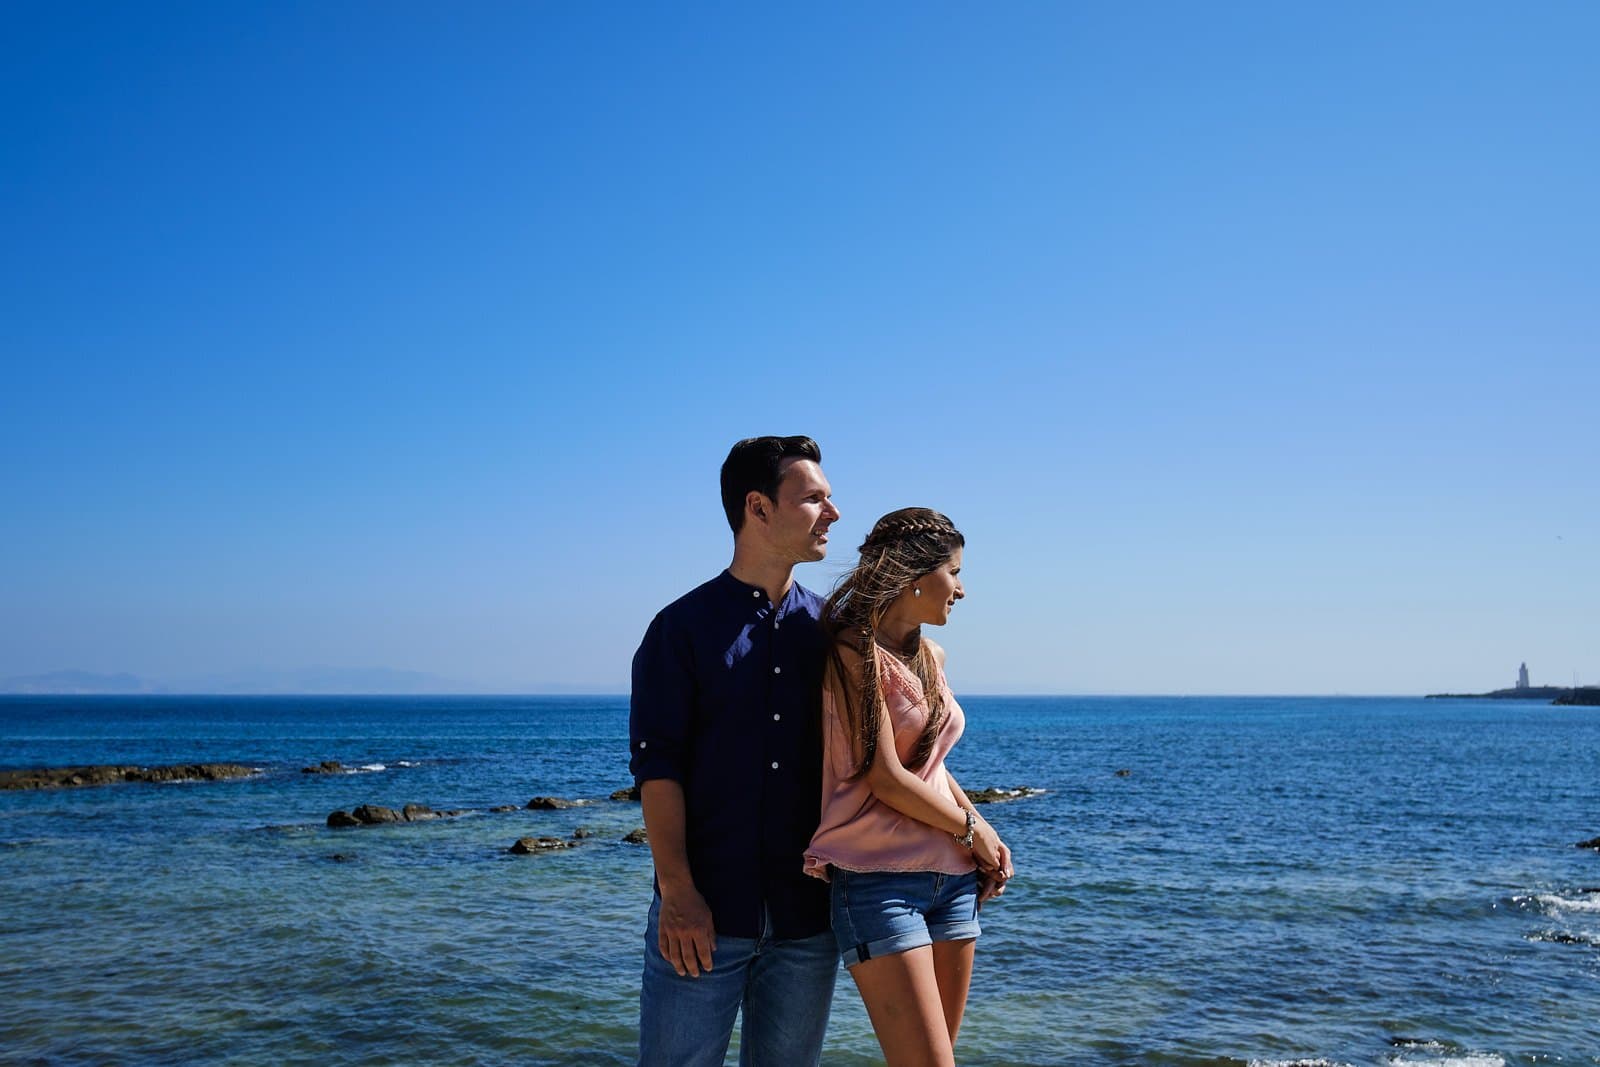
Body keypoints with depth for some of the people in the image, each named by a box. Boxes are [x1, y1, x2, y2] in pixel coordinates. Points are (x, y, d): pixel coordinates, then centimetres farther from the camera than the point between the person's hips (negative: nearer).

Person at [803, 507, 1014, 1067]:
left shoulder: (929, 657, 13)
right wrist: (970, 829, -2)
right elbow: (884, 778, -14)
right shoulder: (856, 652, -11)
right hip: (879, 880, -8)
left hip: (953, 875, 8)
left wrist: (987, 834, 8)